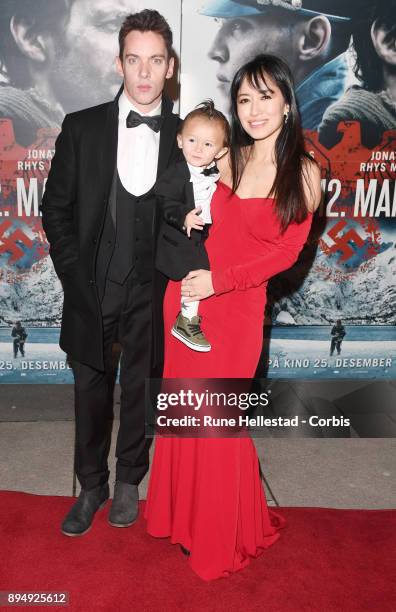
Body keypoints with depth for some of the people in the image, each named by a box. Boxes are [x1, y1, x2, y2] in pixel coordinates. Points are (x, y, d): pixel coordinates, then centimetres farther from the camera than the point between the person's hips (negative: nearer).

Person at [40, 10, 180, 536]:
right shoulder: (81, 128, -1)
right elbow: (56, 209, 2)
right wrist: (77, 279, -5)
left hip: (150, 296, 0)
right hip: (91, 292, 1)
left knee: (140, 395, 15)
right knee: (90, 397, 14)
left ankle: (129, 480, 39)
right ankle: (92, 487, 36)